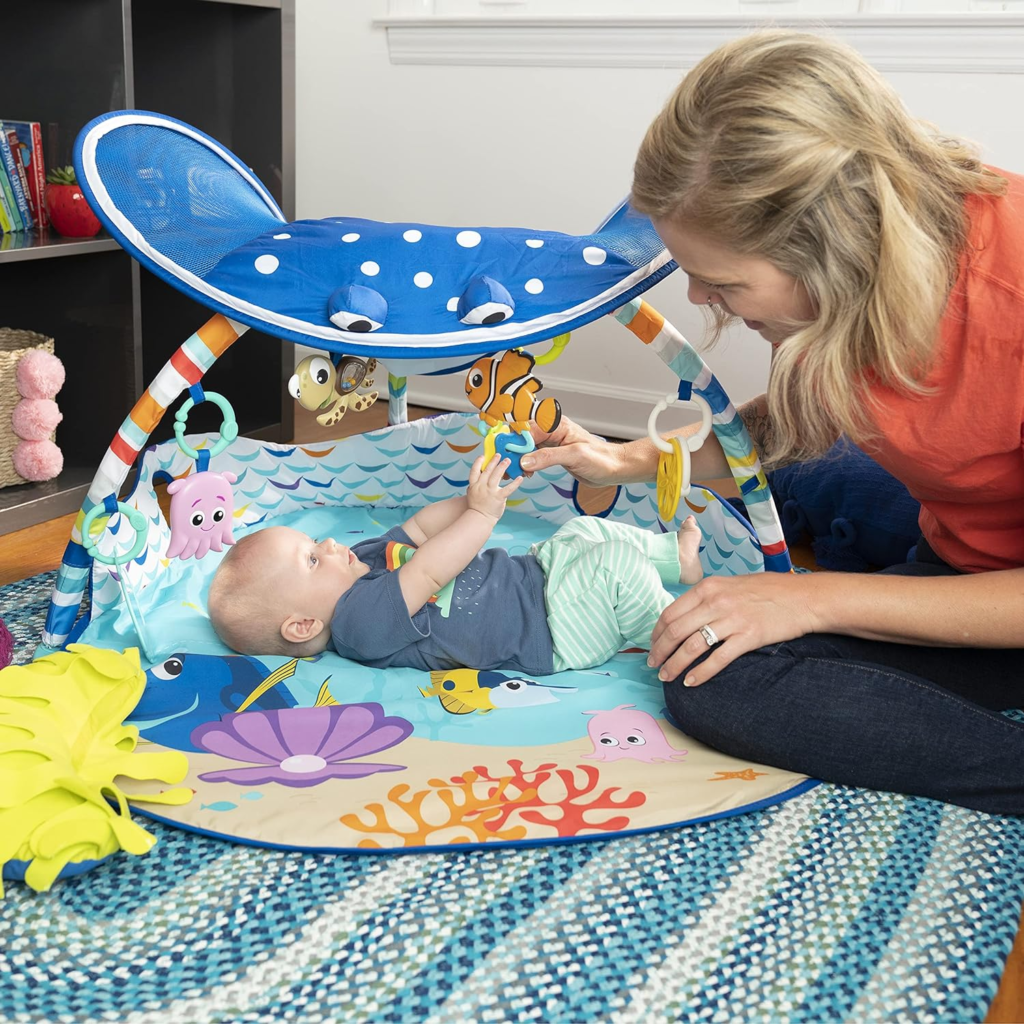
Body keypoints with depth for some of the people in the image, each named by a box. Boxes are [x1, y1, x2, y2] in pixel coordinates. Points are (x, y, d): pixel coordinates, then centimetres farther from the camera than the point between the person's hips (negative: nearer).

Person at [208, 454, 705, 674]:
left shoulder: (365, 559, 5)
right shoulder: (360, 618, -25)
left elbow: (420, 529, 9)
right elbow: (427, 572, -31)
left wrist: (473, 498, -6)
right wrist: (482, 513, -25)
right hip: (550, 630, -10)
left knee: (585, 532, 20)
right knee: (616, 567, -20)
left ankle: (676, 555, 38)